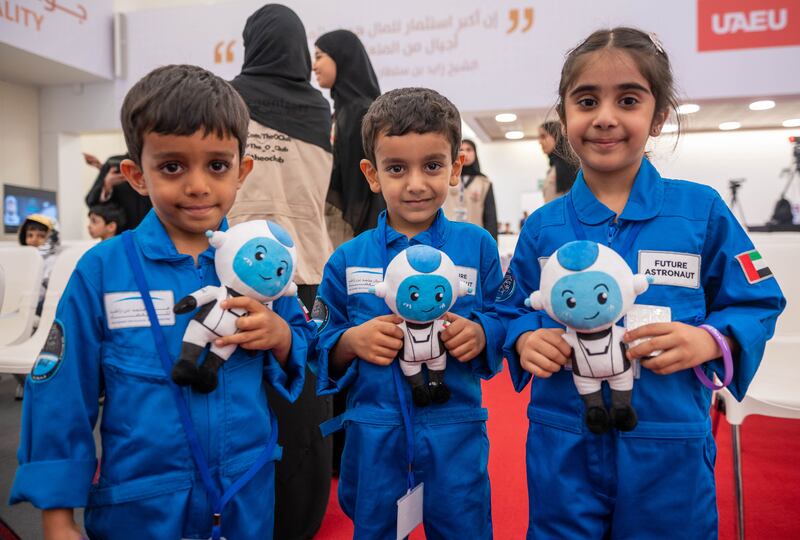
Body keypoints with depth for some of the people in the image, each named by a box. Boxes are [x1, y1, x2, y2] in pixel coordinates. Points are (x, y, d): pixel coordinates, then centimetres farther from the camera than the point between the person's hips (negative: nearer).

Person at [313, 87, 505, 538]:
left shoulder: (477, 246, -4)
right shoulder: (347, 260, -2)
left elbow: (505, 319, 3)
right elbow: (321, 346, 3)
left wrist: (482, 334, -17)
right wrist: (351, 341, -17)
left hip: (455, 428, -1)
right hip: (372, 429, 1)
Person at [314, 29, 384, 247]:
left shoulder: (362, 113, -12)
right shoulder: (343, 108, 15)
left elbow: (363, 180, -15)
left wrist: (356, 234, -16)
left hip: (344, 222, -9)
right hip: (330, 217, 9)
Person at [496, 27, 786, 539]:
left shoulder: (702, 211, -5)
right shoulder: (542, 226, -1)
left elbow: (757, 305, 1)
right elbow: (512, 310, 9)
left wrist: (709, 341, -17)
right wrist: (524, 339, -11)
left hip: (670, 452, 0)